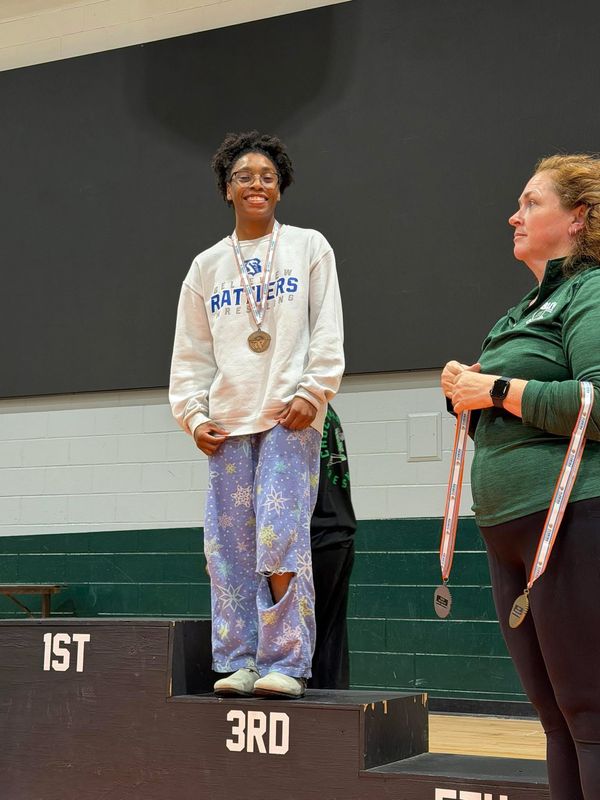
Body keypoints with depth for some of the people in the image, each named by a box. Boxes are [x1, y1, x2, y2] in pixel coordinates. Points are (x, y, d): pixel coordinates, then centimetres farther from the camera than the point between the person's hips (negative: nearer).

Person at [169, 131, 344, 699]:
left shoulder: (309, 248, 8)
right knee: (229, 544, 0)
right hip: (227, 423, 3)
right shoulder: (207, 265, 15)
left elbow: (328, 332, 2)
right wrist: (193, 413, 3)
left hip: (291, 417, -3)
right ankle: (237, 663, 7)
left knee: (280, 536, -13)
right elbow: (190, 351, 14)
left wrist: (314, 392, -10)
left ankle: (284, 663, -7)